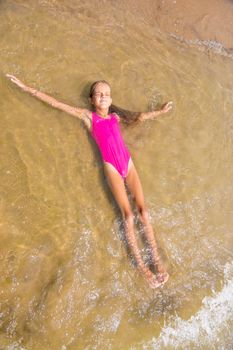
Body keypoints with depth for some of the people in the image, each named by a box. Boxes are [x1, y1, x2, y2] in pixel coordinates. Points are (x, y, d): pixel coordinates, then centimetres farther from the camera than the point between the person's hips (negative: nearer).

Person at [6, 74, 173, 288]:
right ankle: (142, 268, 0)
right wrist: (26, 87, 11)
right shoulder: (88, 116, 7)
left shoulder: (116, 117, 17)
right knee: (128, 216, -10)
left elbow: (140, 117, 29)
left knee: (144, 211, -4)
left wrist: (160, 111, 35)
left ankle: (158, 261, 4)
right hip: (112, 168, -3)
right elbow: (56, 103, 8)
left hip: (129, 164, 4)